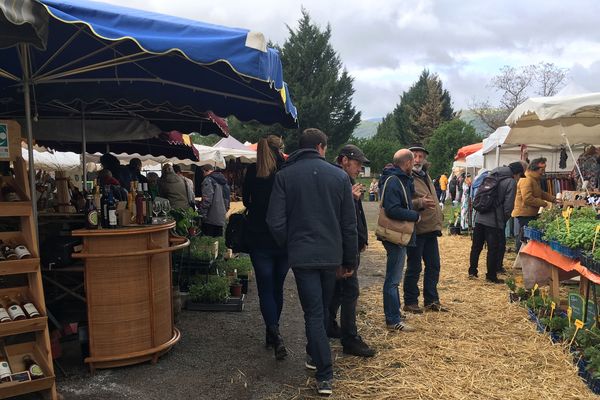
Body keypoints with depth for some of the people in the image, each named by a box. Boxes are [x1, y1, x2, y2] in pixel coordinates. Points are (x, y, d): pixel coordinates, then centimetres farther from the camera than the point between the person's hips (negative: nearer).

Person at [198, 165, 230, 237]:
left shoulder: (208, 180, -12)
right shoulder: (223, 180, 16)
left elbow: (206, 199, -19)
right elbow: (227, 198, 21)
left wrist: (202, 214, -17)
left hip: (211, 218, -8)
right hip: (221, 217, 8)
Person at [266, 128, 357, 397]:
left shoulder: (285, 175, -4)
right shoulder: (339, 175, -1)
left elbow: (275, 221, -9)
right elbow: (349, 224, 1)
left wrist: (289, 247, 9)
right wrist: (349, 261, 10)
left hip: (301, 256, -2)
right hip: (331, 255, 2)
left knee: (313, 314, 3)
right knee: (322, 310, 21)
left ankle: (324, 376, 3)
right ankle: (314, 356, 38)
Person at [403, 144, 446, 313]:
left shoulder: (425, 176, 17)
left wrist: (439, 218, 23)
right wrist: (420, 202, -33)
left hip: (431, 229, 9)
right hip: (416, 230, -9)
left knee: (433, 266, 14)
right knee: (414, 268, 1)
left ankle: (431, 300, 25)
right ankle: (410, 302, 14)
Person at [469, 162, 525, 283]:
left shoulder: (490, 176, 13)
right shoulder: (511, 182, -7)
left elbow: (478, 195, 14)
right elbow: (508, 206, -11)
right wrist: (504, 220, 4)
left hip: (479, 217, 7)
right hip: (494, 221, -6)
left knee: (476, 246, 15)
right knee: (494, 249, 4)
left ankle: (472, 271, 24)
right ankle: (491, 276, 12)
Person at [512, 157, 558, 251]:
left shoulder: (535, 179, 18)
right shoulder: (527, 180, -18)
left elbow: (541, 193, 27)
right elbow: (527, 199, -25)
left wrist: (553, 199, 14)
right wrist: (543, 203, -15)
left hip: (531, 214, 11)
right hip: (524, 214, -11)